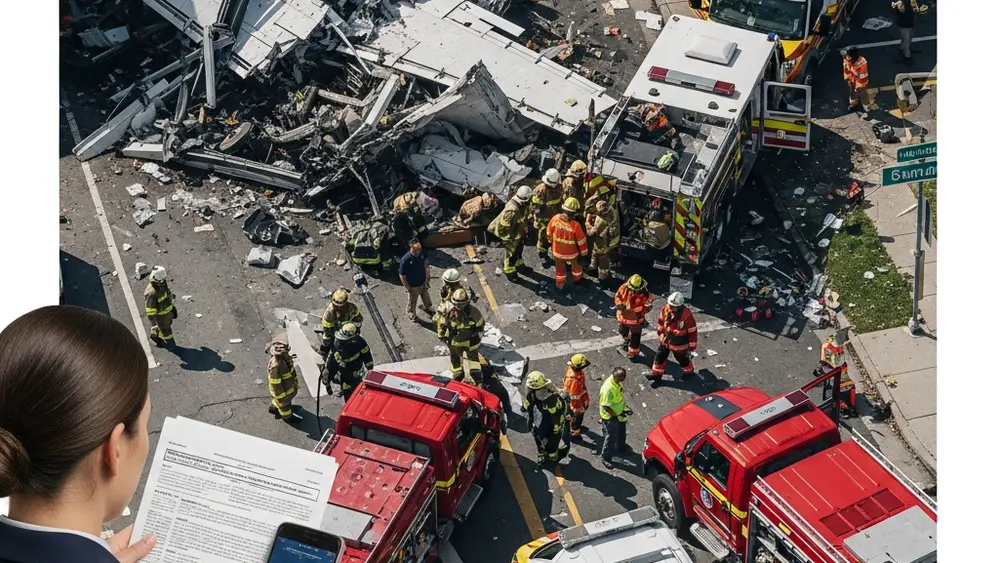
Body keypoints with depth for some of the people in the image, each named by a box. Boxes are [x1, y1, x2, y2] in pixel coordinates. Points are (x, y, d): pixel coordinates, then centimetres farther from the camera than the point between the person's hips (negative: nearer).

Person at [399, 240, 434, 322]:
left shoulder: (421, 254, -18)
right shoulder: (405, 260, -36)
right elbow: (402, 276, -24)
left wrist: (427, 277, 6)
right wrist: (408, 288, -18)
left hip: (423, 283, 5)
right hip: (413, 286, -5)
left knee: (426, 298, 30)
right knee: (412, 302, 22)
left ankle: (427, 308, 60)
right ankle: (412, 315, 49)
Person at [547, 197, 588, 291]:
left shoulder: (555, 218, -22)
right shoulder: (575, 225, -33)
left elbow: (549, 233, -4)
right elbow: (581, 240, -19)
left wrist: (551, 241, 17)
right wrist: (584, 252, -1)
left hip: (557, 250, 2)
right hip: (571, 252, -2)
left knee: (560, 267, 27)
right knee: (576, 264, 29)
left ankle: (560, 284, 43)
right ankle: (577, 278, 52)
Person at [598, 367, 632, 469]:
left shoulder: (617, 381, -12)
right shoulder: (608, 389, -39)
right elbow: (606, 406, -29)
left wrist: (625, 406, 4)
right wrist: (616, 415, -22)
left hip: (619, 413, 8)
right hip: (611, 417, -8)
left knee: (622, 433, 30)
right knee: (611, 438, 10)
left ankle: (621, 447, 57)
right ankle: (605, 458, 30)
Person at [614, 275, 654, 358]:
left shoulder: (645, 294, -25)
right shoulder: (624, 288, -18)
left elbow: (648, 306, -17)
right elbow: (617, 296, -6)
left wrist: (640, 311, -35)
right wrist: (619, 304, -25)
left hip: (636, 318, -4)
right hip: (623, 316, 5)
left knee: (635, 336, 5)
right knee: (622, 331, 29)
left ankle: (633, 352, 25)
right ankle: (627, 340, 62)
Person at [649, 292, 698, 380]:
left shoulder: (687, 315, -34)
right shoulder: (666, 308, -18)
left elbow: (692, 331, -23)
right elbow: (661, 320, 4)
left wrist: (692, 346, -15)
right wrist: (661, 332, 15)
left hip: (680, 343, -5)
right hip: (666, 339, 5)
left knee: (682, 358, 19)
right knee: (660, 355, 16)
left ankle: (689, 371, 48)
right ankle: (657, 373, 35)